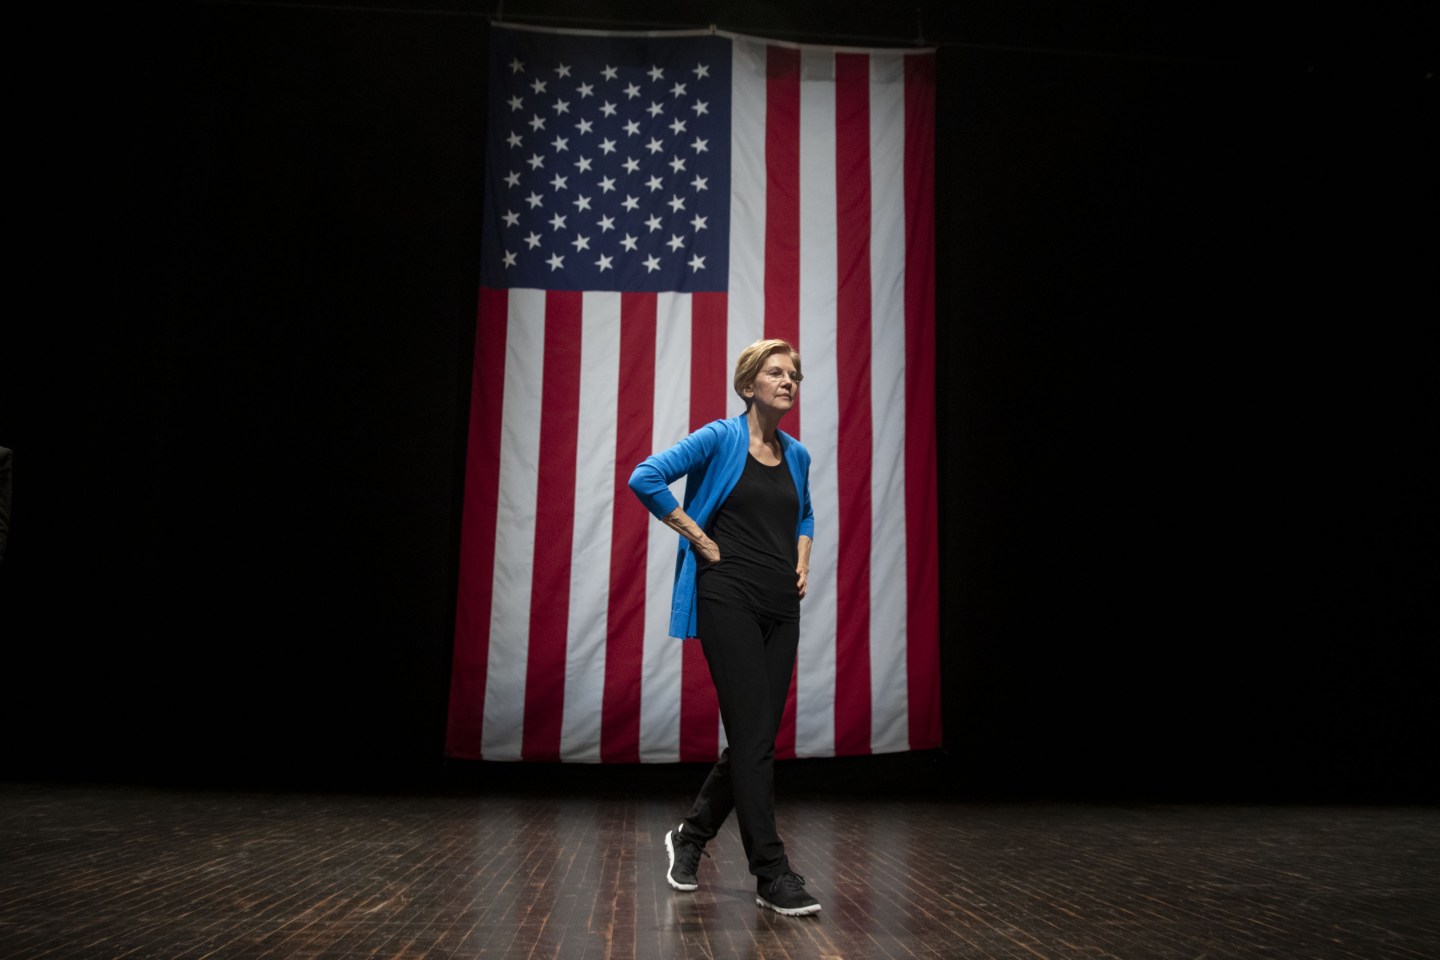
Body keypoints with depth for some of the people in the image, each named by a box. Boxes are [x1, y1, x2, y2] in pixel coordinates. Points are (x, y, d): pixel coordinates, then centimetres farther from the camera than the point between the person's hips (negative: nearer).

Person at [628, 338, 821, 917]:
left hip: (781, 605, 7)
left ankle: (690, 836, 29)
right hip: (729, 600, -7)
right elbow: (645, 478, -12)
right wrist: (699, 538, -11)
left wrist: (801, 560, 13)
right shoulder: (719, 438, -5)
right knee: (754, 734, -7)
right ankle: (772, 875, 1)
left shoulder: (797, 454, 13)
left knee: (756, 736, 9)